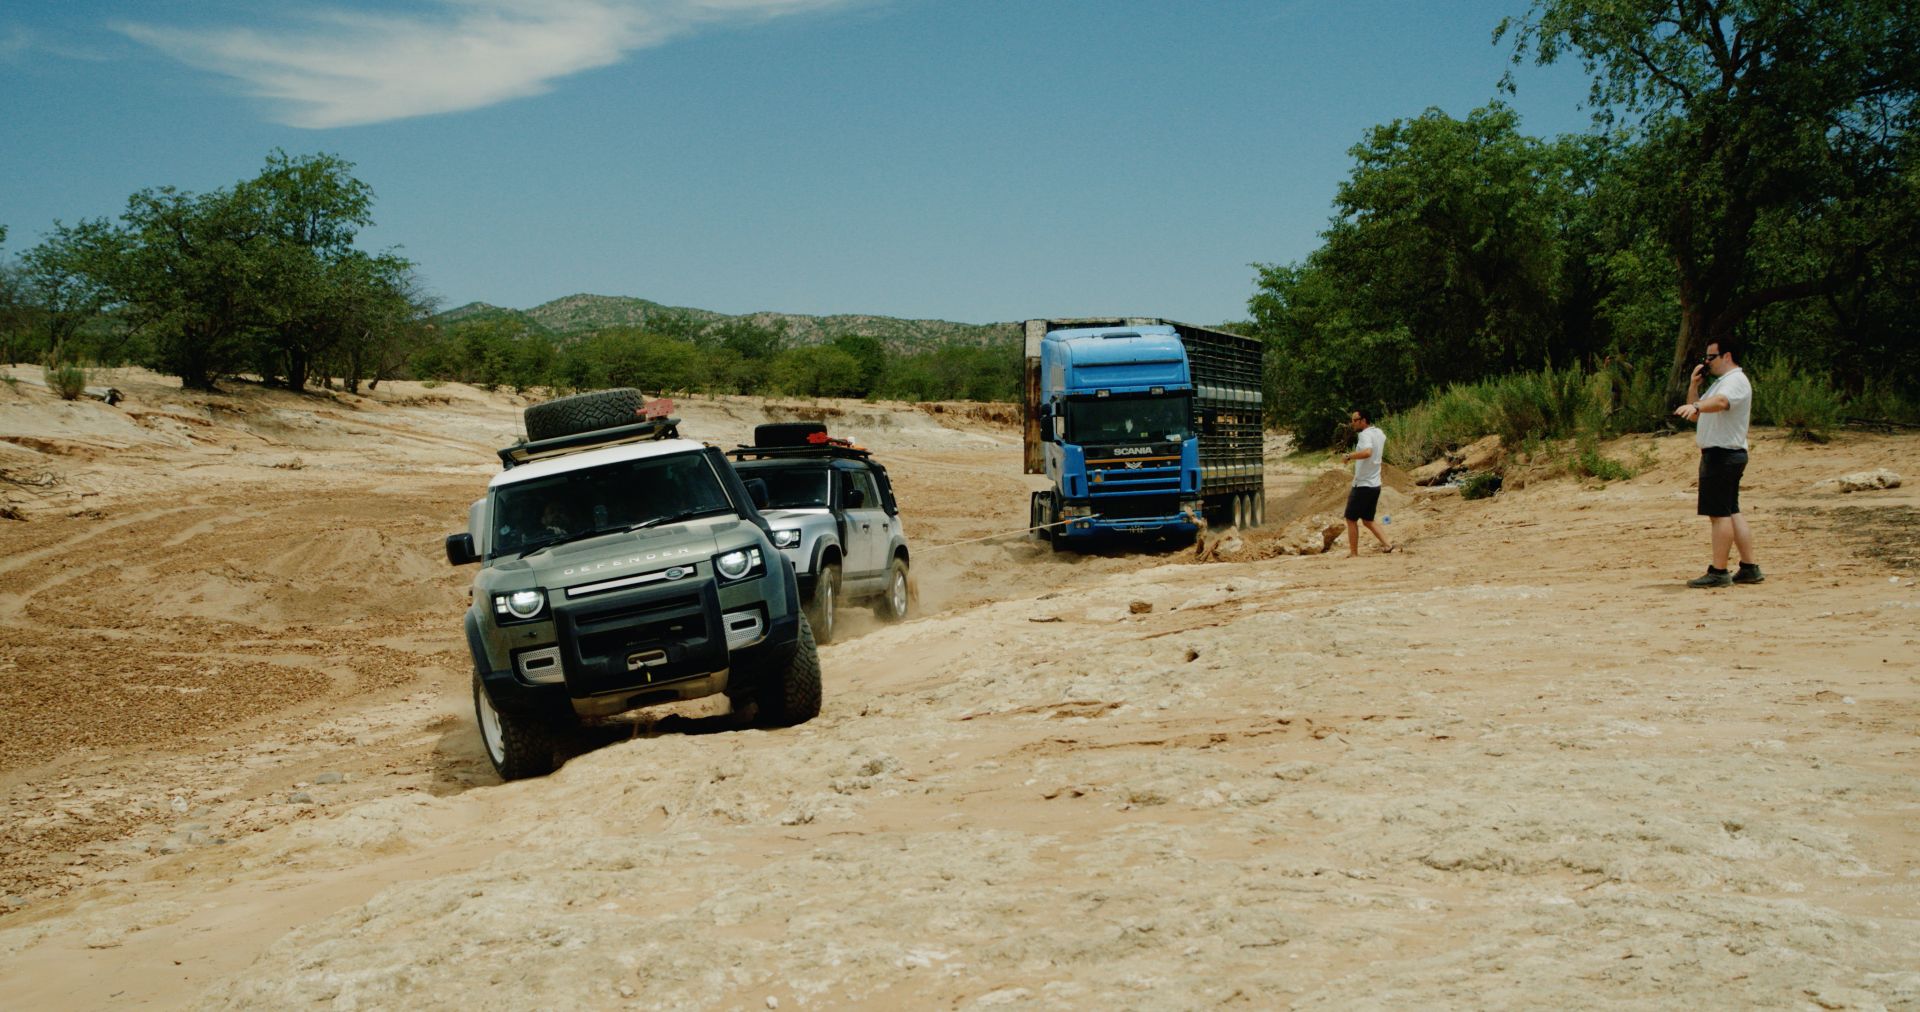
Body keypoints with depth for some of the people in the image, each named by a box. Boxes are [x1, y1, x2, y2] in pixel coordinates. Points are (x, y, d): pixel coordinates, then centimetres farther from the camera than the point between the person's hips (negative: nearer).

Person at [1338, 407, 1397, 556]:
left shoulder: (1365, 435, -18)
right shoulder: (1379, 433, 10)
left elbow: (1367, 452, -40)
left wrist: (1348, 456, -29)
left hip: (1362, 486, -9)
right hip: (1375, 485, 9)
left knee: (1351, 519, 3)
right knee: (1368, 520, 17)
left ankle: (1353, 553, 6)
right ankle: (1387, 544, 3)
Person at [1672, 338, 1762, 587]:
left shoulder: (1736, 381, -11)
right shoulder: (1720, 382, 22)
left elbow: (1720, 402, -34)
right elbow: (1696, 416, 21)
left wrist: (1695, 406, -51)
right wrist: (1694, 384, 10)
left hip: (1723, 455, -10)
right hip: (1718, 454, 10)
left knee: (1719, 513, -9)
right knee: (1731, 512, 12)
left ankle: (1718, 572, -8)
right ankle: (1750, 568, 16)